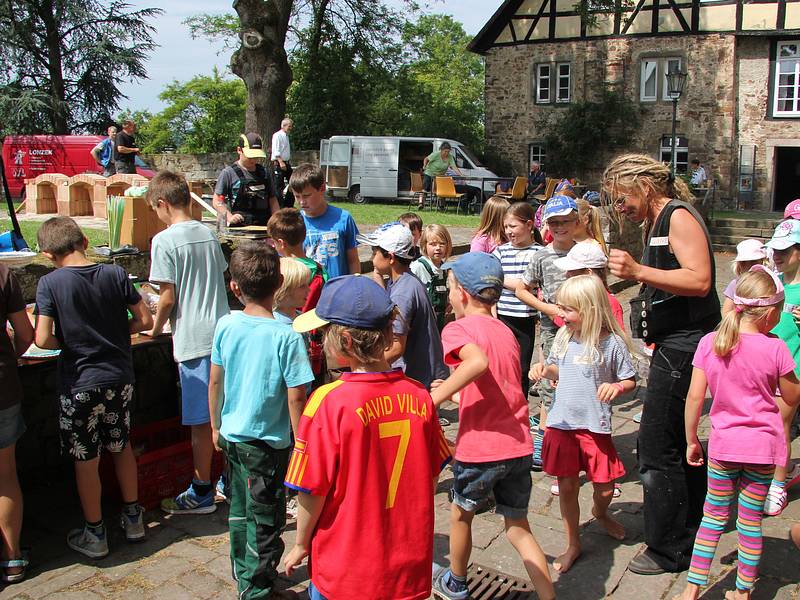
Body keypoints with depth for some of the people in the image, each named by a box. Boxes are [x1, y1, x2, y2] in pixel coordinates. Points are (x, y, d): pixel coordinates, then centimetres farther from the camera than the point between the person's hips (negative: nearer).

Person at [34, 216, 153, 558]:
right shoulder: (115, 274, -4)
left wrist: (68, 344, 2)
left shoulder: (50, 284, -12)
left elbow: (43, 339, -18)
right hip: (119, 377, 3)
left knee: (86, 460, 10)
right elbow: (145, 321, -2)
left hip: (79, 383, -3)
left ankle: (94, 534, 23)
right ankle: (133, 518, 32)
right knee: (121, 447, 21)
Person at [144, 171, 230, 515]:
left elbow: (168, 298, -13)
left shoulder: (164, 241, -11)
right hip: (222, 331, 7)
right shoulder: (208, 234, 9)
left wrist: (156, 328, 4)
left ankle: (201, 493, 13)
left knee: (201, 421, 2)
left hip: (193, 340, -7)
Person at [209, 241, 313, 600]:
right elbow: (295, 398, -19)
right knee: (265, 519, 10)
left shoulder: (226, 326, -6)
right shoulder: (286, 335, -21)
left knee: (240, 510, 23)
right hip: (268, 441, -6)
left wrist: (216, 427, 17)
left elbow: (215, 382, 4)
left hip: (232, 435, 6)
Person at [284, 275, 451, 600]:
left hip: (345, 571, -3)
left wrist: (301, 544, 2)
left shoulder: (328, 403, -21)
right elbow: (431, 475, 2)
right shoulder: (418, 395, -8)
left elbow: (313, 490, -14)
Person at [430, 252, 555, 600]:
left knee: (460, 515, 21)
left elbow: (478, 361, -30)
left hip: (479, 448, -5)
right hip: (518, 445, 5)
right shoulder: (506, 332, 13)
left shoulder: (456, 329, -9)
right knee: (518, 527, 18)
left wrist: (437, 396, -25)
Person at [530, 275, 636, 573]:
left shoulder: (612, 343, -13)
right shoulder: (563, 336, 0)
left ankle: (600, 513, 46)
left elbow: (630, 381, -3)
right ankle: (573, 545, 26)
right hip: (562, 424, 3)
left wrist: (617, 387, -24)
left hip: (595, 426, -3)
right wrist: (544, 368, -5)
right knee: (567, 487, 8)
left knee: (605, 487, 9)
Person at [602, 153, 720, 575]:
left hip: (683, 346, -11)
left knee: (656, 449, -6)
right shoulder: (656, 223, 17)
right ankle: (690, 535, 33)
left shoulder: (679, 216, -13)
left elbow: (699, 280, -26)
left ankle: (669, 551, 6)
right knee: (679, 445, 18)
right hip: (674, 346, 11)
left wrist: (638, 271, -32)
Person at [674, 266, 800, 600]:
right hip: (762, 446, -1)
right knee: (750, 522, 10)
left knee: (713, 516, 14)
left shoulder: (709, 343, -6)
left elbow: (694, 397, -5)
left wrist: (691, 441, 5)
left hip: (723, 444, 1)